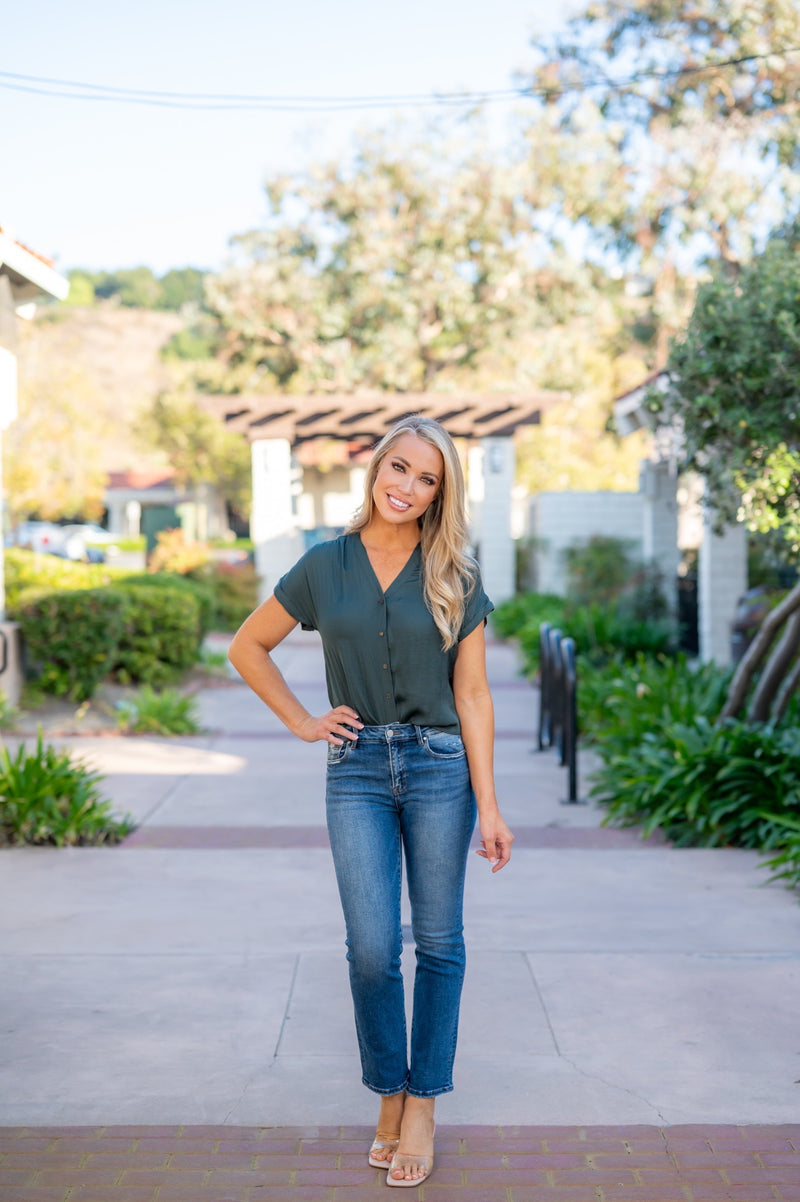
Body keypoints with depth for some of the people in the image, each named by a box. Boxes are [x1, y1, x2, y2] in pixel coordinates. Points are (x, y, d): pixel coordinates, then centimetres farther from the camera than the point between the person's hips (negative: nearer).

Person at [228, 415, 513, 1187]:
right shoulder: (324, 566, 3)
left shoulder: (455, 578, 1)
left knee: (437, 942, 5)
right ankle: (388, 1096, 18)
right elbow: (247, 647, 14)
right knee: (372, 948, -3)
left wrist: (488, 806, -6)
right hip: (356, 771, 0)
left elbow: (472, 695, -1)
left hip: (439, 768, 0)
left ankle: (422, 1107, 18)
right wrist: (299, 721, 5)